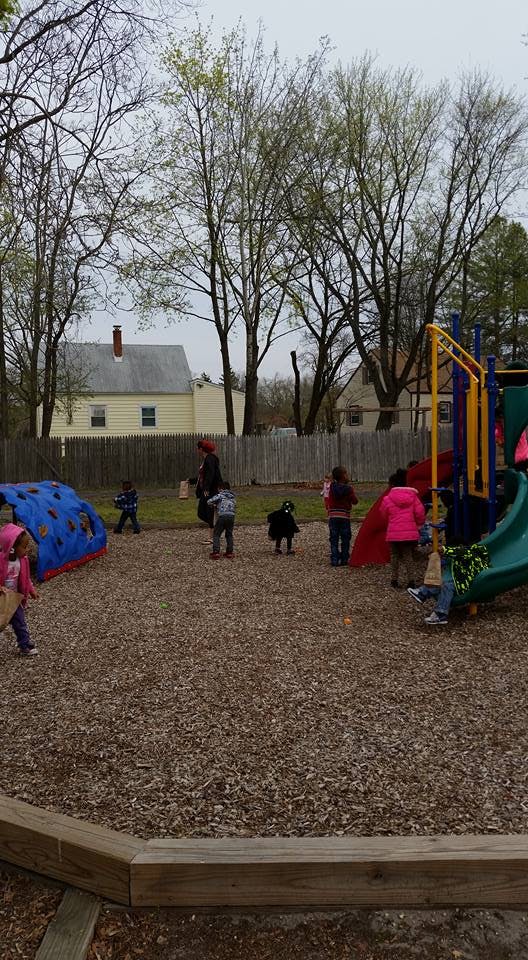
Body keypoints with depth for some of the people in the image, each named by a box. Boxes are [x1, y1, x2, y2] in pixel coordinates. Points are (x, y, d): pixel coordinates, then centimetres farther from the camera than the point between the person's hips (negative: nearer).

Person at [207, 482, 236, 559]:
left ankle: (216, 552, -2)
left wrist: (214, 505, 25)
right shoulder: (233, 496, 22)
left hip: (222, 516, -4)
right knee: (229, 535, 18)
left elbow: (209, 502, 1)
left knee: (216, 534, 6)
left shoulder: (220, 495, 8)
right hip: (231, 516, 4)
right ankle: (230, 552, 16)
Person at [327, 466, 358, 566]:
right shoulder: (348, 488, -8)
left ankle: (334, 560, 0)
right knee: (345, 539, 9)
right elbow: (355, 501, -4)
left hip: (332, 516, 2)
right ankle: (344, 560, 10)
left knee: (334, 539, 5)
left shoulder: (332, 487, -1)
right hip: (344, 517, -2)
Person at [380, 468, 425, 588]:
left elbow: (384, 515, 7)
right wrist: (418, 524, 18)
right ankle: (410, 580, 6)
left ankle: (394, 580, 17)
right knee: (408, 556, 11)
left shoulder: (388, 499, -5)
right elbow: (420, 513, -1)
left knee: (394, 556, 13)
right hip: (410, 532, 2)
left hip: (393, 533, -2)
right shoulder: (413, 497, 1)